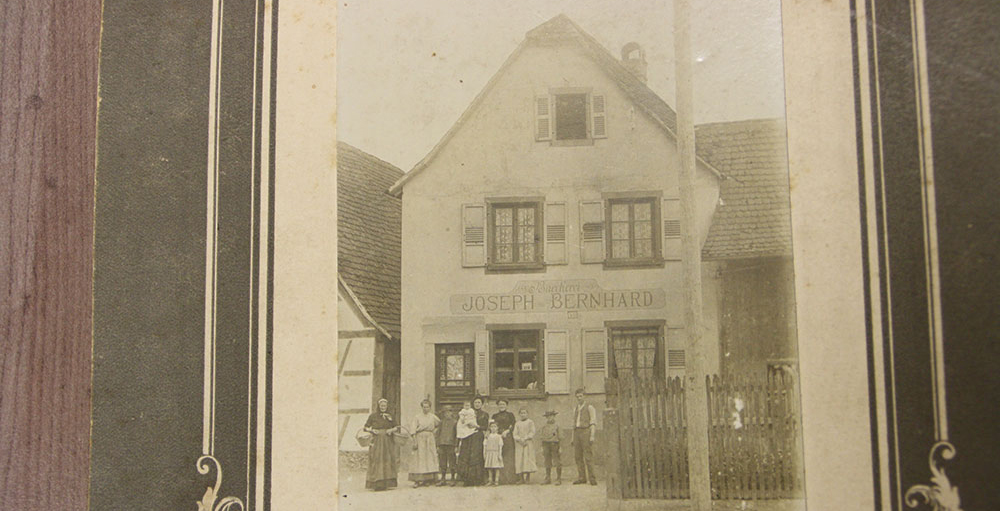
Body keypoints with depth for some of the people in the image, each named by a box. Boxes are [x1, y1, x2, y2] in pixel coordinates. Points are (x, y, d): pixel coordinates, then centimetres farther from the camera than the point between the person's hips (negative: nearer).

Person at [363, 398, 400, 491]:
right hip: (376, 441, -3)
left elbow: (397, 427, 14)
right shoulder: (373, 415, 3)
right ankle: (377, 484, -8)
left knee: (388, 461, 0)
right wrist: (372, 430, -13)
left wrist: (391, 430, -5)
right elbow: (366, 427, 4)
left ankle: (387, 483, 3)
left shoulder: (390, 416, 12)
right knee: (377, 461, -8)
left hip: (387, 441, 3)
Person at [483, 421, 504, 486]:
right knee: (490, 468, 4)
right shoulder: (488, 436, 10)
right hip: (489, 453, 3)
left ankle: (496, 481, -2)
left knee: (497, 468, -5)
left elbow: (500, 446, -2)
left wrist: (500, 454, -9)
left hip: (496, 453, -3)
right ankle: (491, 481, 11)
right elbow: (485, 445, 11)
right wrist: (484, 454, 6)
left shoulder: (499, 437, 1)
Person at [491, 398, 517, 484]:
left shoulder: (510, 415, 12)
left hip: (507, 438, -1)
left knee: (508, 458, -8)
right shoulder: (495, 416, 18)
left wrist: (506, 431, -13)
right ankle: (499, 479, -8)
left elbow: (513, 426, 3)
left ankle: (509, 478, -8)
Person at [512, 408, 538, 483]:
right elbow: (515, 434, 6)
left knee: (527, 459, -9)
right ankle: (521, 478, -3)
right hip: (519, 444, 3)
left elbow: (532, 432, -3)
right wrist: (519, 439, -13)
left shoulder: (530, 422, 6)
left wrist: (525, 439, -14)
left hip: (528, 444, -3)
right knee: (519, 460, -4)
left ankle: (528, 477, -4)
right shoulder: (517, 423, 15)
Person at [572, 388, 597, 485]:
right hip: (577, 433, 6)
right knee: (578, 456, 1)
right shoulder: (576, 410, 21)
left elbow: (593, 423, -5)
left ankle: (592, 478, -10)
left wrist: (592, 436, -16)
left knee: (588, 456, -11)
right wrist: (573, 438, 14)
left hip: (586, 431, -6)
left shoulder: (590, 407, 2)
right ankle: (581, 478, 3)